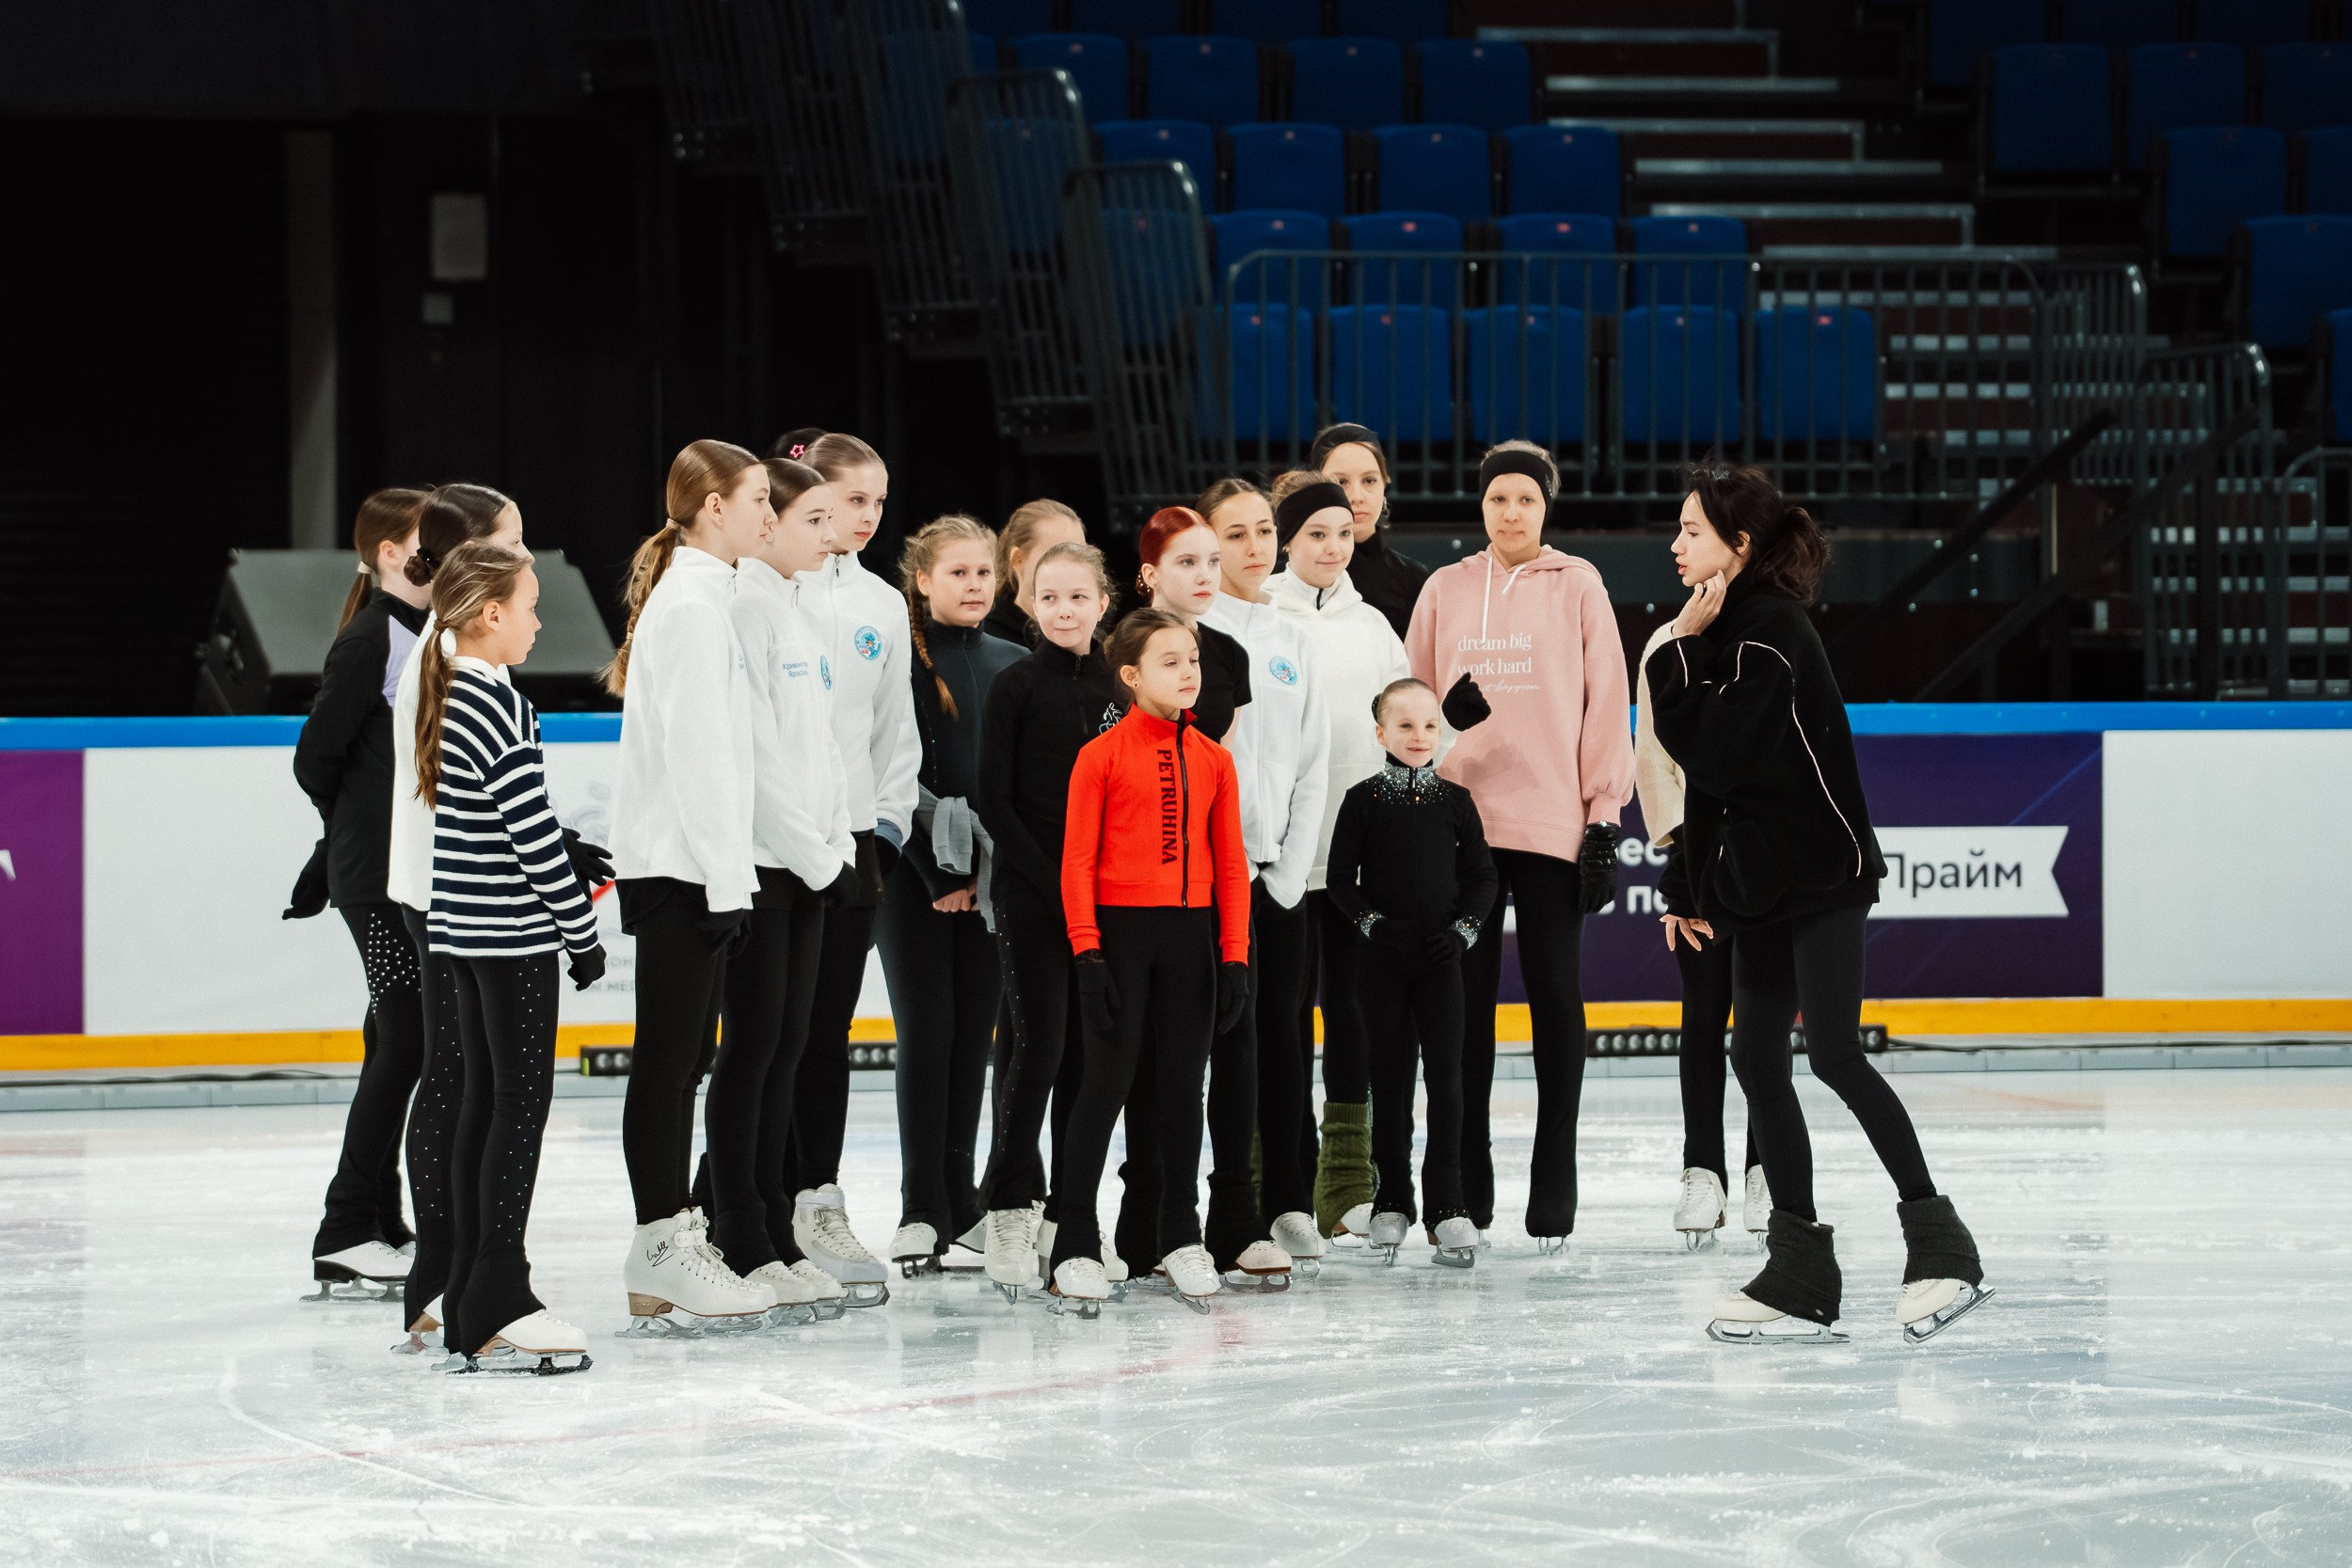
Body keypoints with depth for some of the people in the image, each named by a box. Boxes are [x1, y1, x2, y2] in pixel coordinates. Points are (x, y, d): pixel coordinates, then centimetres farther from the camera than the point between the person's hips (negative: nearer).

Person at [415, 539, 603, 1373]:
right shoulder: (501, 708, -17)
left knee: (483, 1100, 12)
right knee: (521, 1100, -6)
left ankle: (470, 1298, 15)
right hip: (512, 933, -9)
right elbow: (535, 837, -18)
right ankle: (498, 1305, -6)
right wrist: (583, 931, -11)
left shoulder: (447, 699, 11)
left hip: (462, 929, 9)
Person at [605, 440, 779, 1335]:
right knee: (669, 1055, -7)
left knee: (685, 1057, 11)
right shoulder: (693, 606, -14)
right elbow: (695, 749, -19)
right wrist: (727, 877, -20)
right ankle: (661, 1259, -6)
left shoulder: (703, 597, 17)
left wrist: (728, 869, 17)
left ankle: (674, 1238, 15)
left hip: (681, 865, 10)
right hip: (680, 865, -10)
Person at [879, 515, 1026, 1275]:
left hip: (989, 879, 4)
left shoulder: (1012, 665, 10)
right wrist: (938, 873, -12)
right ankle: (921, 1212, -1)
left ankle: (959, 1202, 13)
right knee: (926, 1034, -5)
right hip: (917, 872, -4)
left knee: (973, 1036, 6)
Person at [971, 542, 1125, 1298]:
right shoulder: (1017, 687, -3)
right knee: (1037, 1040, -11)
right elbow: (993, 801, -6)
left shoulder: (1118, 691, 11)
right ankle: (1009, 1206, -7)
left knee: (1088, 1051, 5)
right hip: (1029, 893, -4)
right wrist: (1050, 881, -11)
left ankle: (1068, 1216, 10)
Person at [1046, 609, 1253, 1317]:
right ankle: (1075, 1245, 2)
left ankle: (1180, 1238, 18)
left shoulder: (1213, 760, 7)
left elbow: (1231, 864, 9)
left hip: (1192, 933, 4)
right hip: (1121, 927, -4)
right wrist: (1087, 951, -12)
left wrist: (1235, 956, 3)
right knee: (1108, 1083, -3)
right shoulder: (1101, 755, -5)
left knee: (1182, 1084, 9)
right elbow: (1078, 860, -6)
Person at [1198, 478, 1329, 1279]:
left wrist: (1294, 864, 3)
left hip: (1282, 869, 5)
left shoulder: (1293, 638, 14)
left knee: (1286, 1037, 7)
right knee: (1236, 1036, -9)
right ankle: (1234, 1222, -9)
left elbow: (1312, 761, 13)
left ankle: (1289, 1206, 17)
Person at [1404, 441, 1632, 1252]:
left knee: (1554, 995, 0)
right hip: (1460, 816, 2)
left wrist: (1604, 816, -3)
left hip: (1552, 820, -2)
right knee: (1465, 999, 3)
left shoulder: (1577, 586, 3)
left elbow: (1605, 699, 1)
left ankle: (1553, 1188, 4)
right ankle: (1466, 1189, 8)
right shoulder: (1445, 590, 10)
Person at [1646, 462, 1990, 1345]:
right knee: (1756, 1058, 5)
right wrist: (1689, 885, 19)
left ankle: (1938, 1244, -8)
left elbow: (1708, 749, -20)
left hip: (1821, 873, -10)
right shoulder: (1730, 628, 14)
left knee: (1834, 1054, -13)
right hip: (1764, 876, 10)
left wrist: (1682, 651, -13)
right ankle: (1802, 1279, 8)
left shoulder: (1770, 632, -15)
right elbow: (1708, 771, 18)